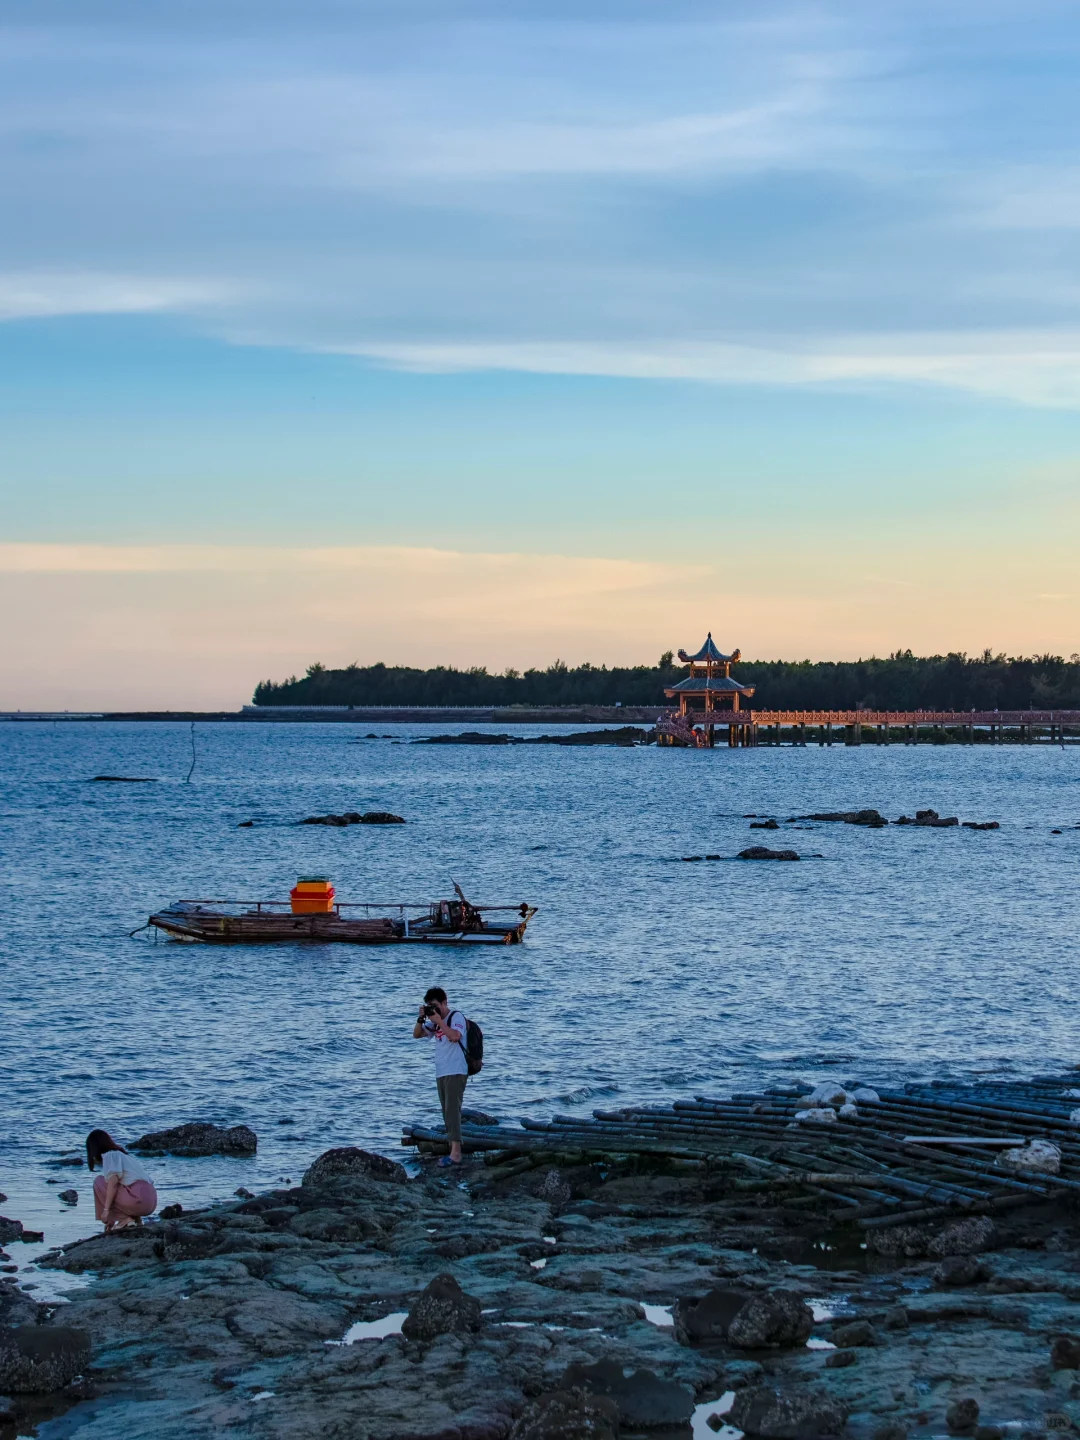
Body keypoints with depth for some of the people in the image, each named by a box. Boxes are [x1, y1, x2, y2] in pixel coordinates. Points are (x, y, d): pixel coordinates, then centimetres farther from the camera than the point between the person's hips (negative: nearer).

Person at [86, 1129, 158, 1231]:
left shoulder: (109, 1156, 2)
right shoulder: (124, 1155, 29)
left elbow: (113, 1183, -13)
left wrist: (106, 1209, -10)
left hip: (138, 1199, -9)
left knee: (100, 1182, 5)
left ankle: (125, 1219, -1)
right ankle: (136, 1218, 11)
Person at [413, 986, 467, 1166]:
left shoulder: (456, 1016, -7)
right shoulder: (435, 1022, 14)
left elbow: (455, 1036, -24)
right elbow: (417, 1035, 16)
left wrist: (438, 1021, -21)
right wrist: (421, 1018, -1)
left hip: (456, 1072, -8)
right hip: (441, 1073, 9)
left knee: (452, 1111, -16)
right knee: (447, 1113, 9)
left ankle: (455, 1153, -22)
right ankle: (453, 1151, 12)